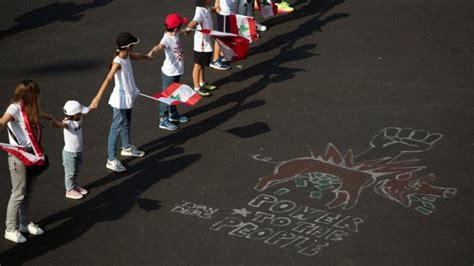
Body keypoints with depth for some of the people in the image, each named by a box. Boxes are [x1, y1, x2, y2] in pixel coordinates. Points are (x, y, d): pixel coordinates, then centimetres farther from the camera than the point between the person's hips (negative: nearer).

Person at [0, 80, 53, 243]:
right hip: (18, 157, -8)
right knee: (18, 193, -2)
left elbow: (39, 115, 33)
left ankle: (25, 223, 31)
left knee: (28, 192, 17)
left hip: (32, 155, 8)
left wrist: (51, 118, 52)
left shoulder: (29, 109, 7)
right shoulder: (15, 108, -18)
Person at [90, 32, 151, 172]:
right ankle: (111, 160, 4)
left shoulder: (127, 56, -2)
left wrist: (146, 56, 48)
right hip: (120, 99, -9)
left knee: (126, 123, 28)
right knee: (116, 128, -2)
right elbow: (108, 79, -43)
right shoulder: (117, 62, -30)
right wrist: (98, 96, -55)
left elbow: (136, 56, 24)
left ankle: (127, 147, 50)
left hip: (128, 96, 9)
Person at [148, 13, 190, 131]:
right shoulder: (167, 39, -30)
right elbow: (159, 46, -52)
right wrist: (152, 52, -70)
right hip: (169, 73, -9)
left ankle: (173, 114, 44)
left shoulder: (175, 34, -3)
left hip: (177, 71, 9)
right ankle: (164, 120, 14)